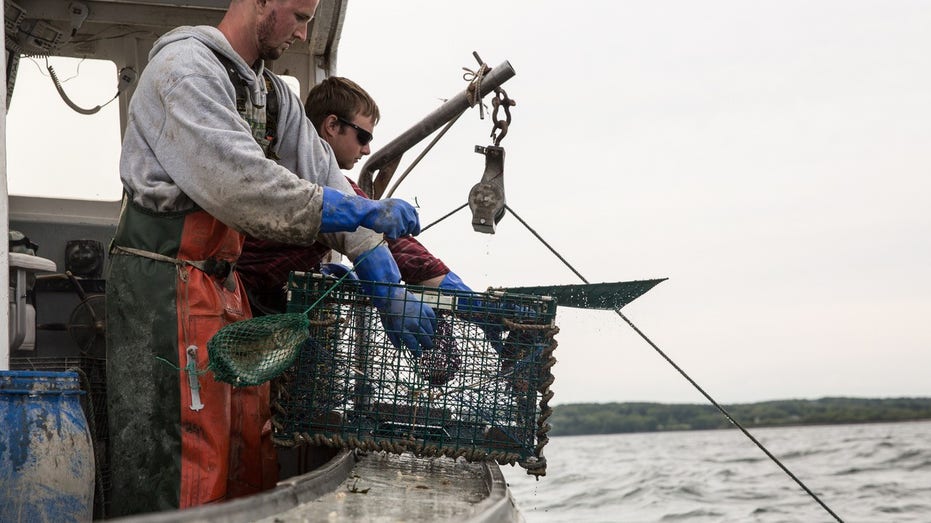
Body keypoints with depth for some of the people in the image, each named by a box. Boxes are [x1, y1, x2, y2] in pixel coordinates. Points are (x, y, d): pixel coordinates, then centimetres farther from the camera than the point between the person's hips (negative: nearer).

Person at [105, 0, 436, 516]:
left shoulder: (273, 95, 16)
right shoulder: (185, 67, -12)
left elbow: (323, 178, 10)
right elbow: (236, 184, -24)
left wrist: (390, 293, 2)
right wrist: (362, 212, -20)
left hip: (225, 289, 9)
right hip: (165, 286, -9)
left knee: (251, 464, 10)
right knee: (186, 475, -9)